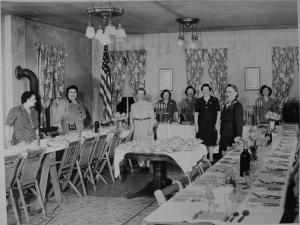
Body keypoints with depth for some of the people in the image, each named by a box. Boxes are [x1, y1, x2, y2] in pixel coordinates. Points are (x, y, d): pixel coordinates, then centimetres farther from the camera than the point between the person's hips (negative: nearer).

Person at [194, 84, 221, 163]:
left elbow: (218, 112, 3)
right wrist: (196, 125, 2)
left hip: (212, 126, -1)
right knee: (202, 143, 1)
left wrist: (217, 123, -4)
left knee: (211, 143, 2)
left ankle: (211, 159, 10)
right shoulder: (199, 101, 7)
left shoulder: (215, 100, 3)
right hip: (201, 125, 1)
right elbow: (196, 113, 7)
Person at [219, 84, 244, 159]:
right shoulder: (226, 105, 14)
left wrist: (238, 138, -23)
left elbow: (239, 124, -16)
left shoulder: (237, 106, -11)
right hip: (223, 138, 8)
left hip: (232, 138, -8)